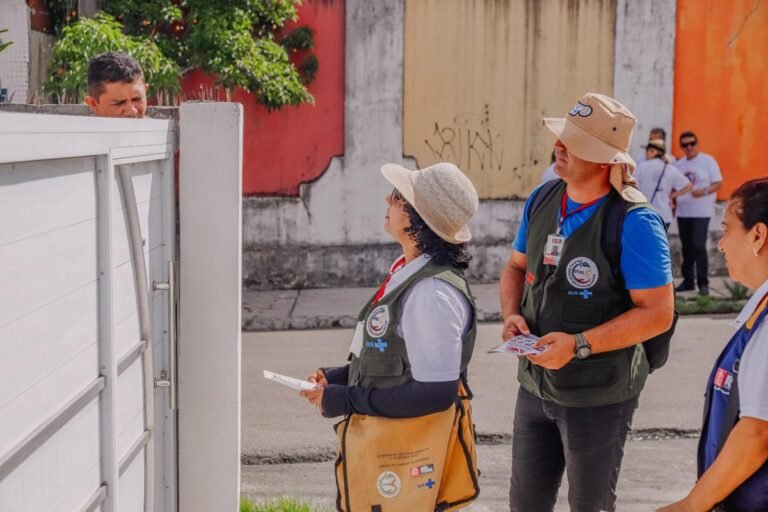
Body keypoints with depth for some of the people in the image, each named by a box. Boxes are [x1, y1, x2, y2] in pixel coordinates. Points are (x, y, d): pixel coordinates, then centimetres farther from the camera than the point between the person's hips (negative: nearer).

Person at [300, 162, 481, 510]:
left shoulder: (433, 292, -24)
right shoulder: (406, 274, 5)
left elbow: (437, 393, -25)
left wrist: (344, 401, -21)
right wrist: (334, 378, 2)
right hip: (384, 447, 9)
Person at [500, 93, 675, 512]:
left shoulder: (633, 222, -20)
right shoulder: (542, 200, 0)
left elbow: (657, 313, -19)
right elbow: (516, 267, 13)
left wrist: (578, 345, -26)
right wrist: (511, 315, -7)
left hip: (598, 395, -6)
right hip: (535, 384, 6)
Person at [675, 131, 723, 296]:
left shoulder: (708, 161, -3)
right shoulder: (679, 164, 13)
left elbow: (718, 183, -6)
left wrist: (704, 191, -22)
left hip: (701, 212, -5)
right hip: (683, 211, 5)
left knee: (699, 246, -14)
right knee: (686, 247, 9)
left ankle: (703, 282, -10)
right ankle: (688, 280, 18)